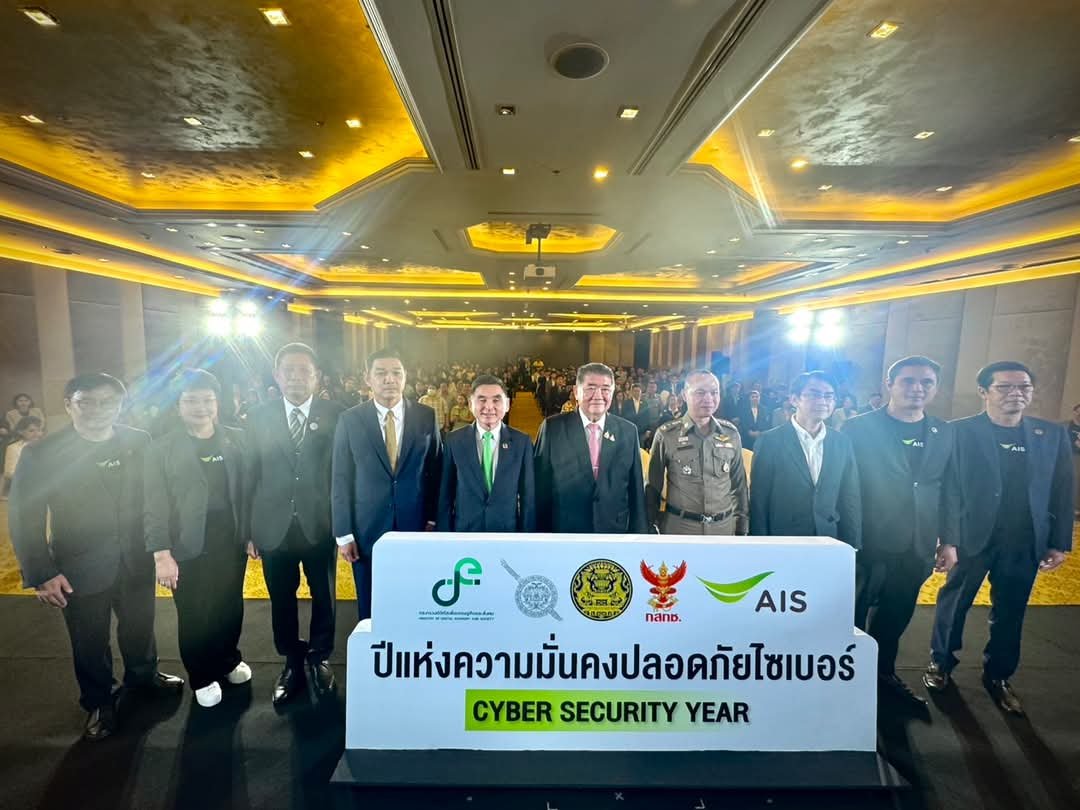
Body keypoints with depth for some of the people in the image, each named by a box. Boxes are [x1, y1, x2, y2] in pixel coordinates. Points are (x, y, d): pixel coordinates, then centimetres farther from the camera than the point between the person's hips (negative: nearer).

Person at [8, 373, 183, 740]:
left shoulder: (140, 443, -7)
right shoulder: (41, 453, -11)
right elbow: (24, 516, -8)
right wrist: (41, 573, -13)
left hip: (137, 561, 2)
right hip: (80, 569, -1)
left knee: (140, 625, 22)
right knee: (90, 642, 18)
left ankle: (143, 674, 49)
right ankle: (99, 702, 42)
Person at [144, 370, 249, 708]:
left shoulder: (237, 439, 0)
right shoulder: (161, 449, -5)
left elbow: (249, 488, 3)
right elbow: (155, 506, -6)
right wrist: (161, 554, -11)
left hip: (231, 541, 2)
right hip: (188, 547, -2)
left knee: (230, 607, 15)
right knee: (194, 615, 12)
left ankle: (228, 661, 41)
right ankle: (203, 677, 34)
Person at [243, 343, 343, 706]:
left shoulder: (335, 415, -6)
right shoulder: (258, 417, 0)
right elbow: (250, 477, 2)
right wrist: (248, 530, 2)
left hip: (320, 525, -2)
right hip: (274, 526, 2)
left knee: (324, 597, 15)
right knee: (281, 600, 17)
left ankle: (318, 659, 38)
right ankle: (292, 663, 39)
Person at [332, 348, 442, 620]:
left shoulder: (426, 417, -1)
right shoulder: (350, 420, -2)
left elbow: (436, 471, 3)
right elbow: (341, 480, -1)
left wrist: (434, 520, 1)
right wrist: (344, 533, -2)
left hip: (416, 528, 0)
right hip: (367, 531, 0)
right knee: (370, 609, 15)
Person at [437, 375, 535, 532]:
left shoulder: (522, 442, -8)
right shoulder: (454, 441, -7)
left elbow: (528, 497, -3)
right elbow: (445, 495, -2)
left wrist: (527, 532, -2)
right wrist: (444, 529, -1)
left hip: (507, 528, 0)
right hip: (464, 528, 0)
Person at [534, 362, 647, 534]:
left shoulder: (628, 431, -2)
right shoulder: (553, 427, -8)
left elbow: (635, 490, 2)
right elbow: (540, 487, -6)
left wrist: (638, 530, 2)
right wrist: (541, 529, -6)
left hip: (615, 528, 2)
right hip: (564, 528, -2)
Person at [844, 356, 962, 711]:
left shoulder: (944, 433, 6)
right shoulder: (858, 427, -9)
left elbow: (951, 490, 10)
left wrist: (949, 541, 8)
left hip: (917, 548, 5)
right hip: (867, 544, -4)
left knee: (896, 617, 19)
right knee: (853, 617, 9)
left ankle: (884, 675, 40)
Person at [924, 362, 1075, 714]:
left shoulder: (1053, 435, 4)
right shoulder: (960, 431, -9)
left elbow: (1063, 492, 8)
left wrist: (1060, 542, 4)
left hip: (1025, 542, 4)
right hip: (970, 537, -3)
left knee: (1009, 613, 15)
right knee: (954, 602, 11)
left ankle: (998, 675, 34)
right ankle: (941, 663, 30)